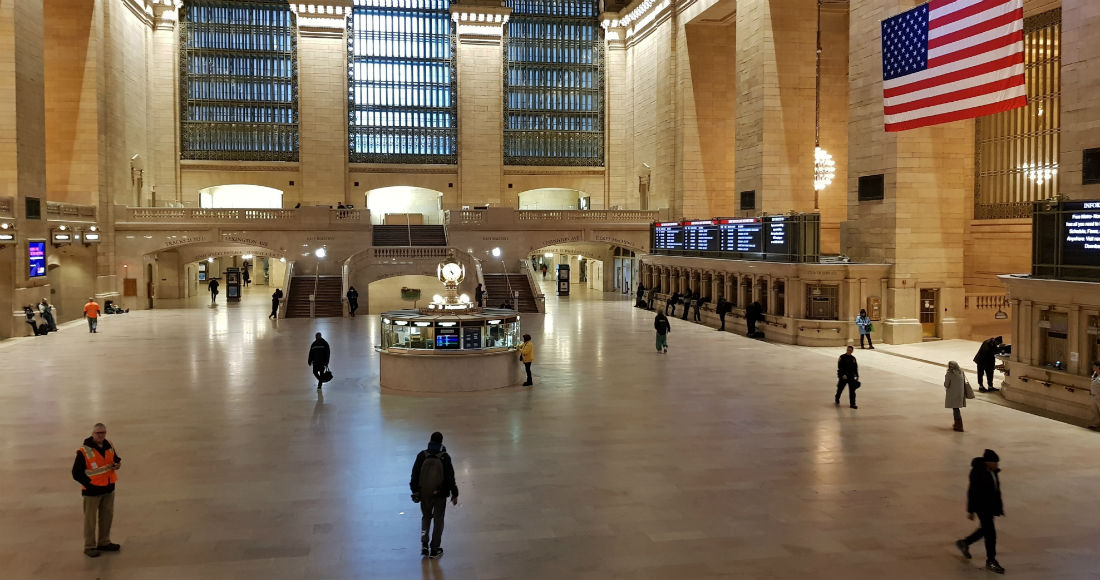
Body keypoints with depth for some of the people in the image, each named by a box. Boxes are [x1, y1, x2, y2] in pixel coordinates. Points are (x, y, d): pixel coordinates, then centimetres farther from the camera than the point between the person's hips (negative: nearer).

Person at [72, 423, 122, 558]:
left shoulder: (109, 446, 2)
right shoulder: (84, 452, -17)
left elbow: (115, 458, 19)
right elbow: (76, 473, -13)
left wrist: (117, 464, -4)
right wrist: (89, 484, -15)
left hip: (108, 489, 6)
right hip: (92, 490, -6)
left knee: (107, 516, 16)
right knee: (90, 520, 4)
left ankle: (104, 543, 32)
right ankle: (89, 547, 17)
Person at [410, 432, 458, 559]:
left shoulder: (422, 456, -8)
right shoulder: (445, 457, -12)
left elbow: (415, 475, -1)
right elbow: (450, 477, -8)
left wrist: (415, 491, 10)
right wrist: (454, 494, 1)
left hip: (424, 493, 2)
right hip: (440, 494, -2)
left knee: (426, 517, 22)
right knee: (438, 520, 12)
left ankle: (424, 544, 10)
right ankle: (434, 550, 15)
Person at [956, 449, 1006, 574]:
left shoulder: (993, 471, 3)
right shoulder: (977, 472, -21)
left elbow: (996, 489, 14)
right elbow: (972, 492, -18)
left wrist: (999, 506, 19)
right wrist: (970, 511, -16)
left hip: (991, 505, 9)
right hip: (981, 506, -9)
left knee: (986, 529, 19)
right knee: (990, 532, -6)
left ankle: (964, 543, 39)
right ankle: (990, 561, 6)